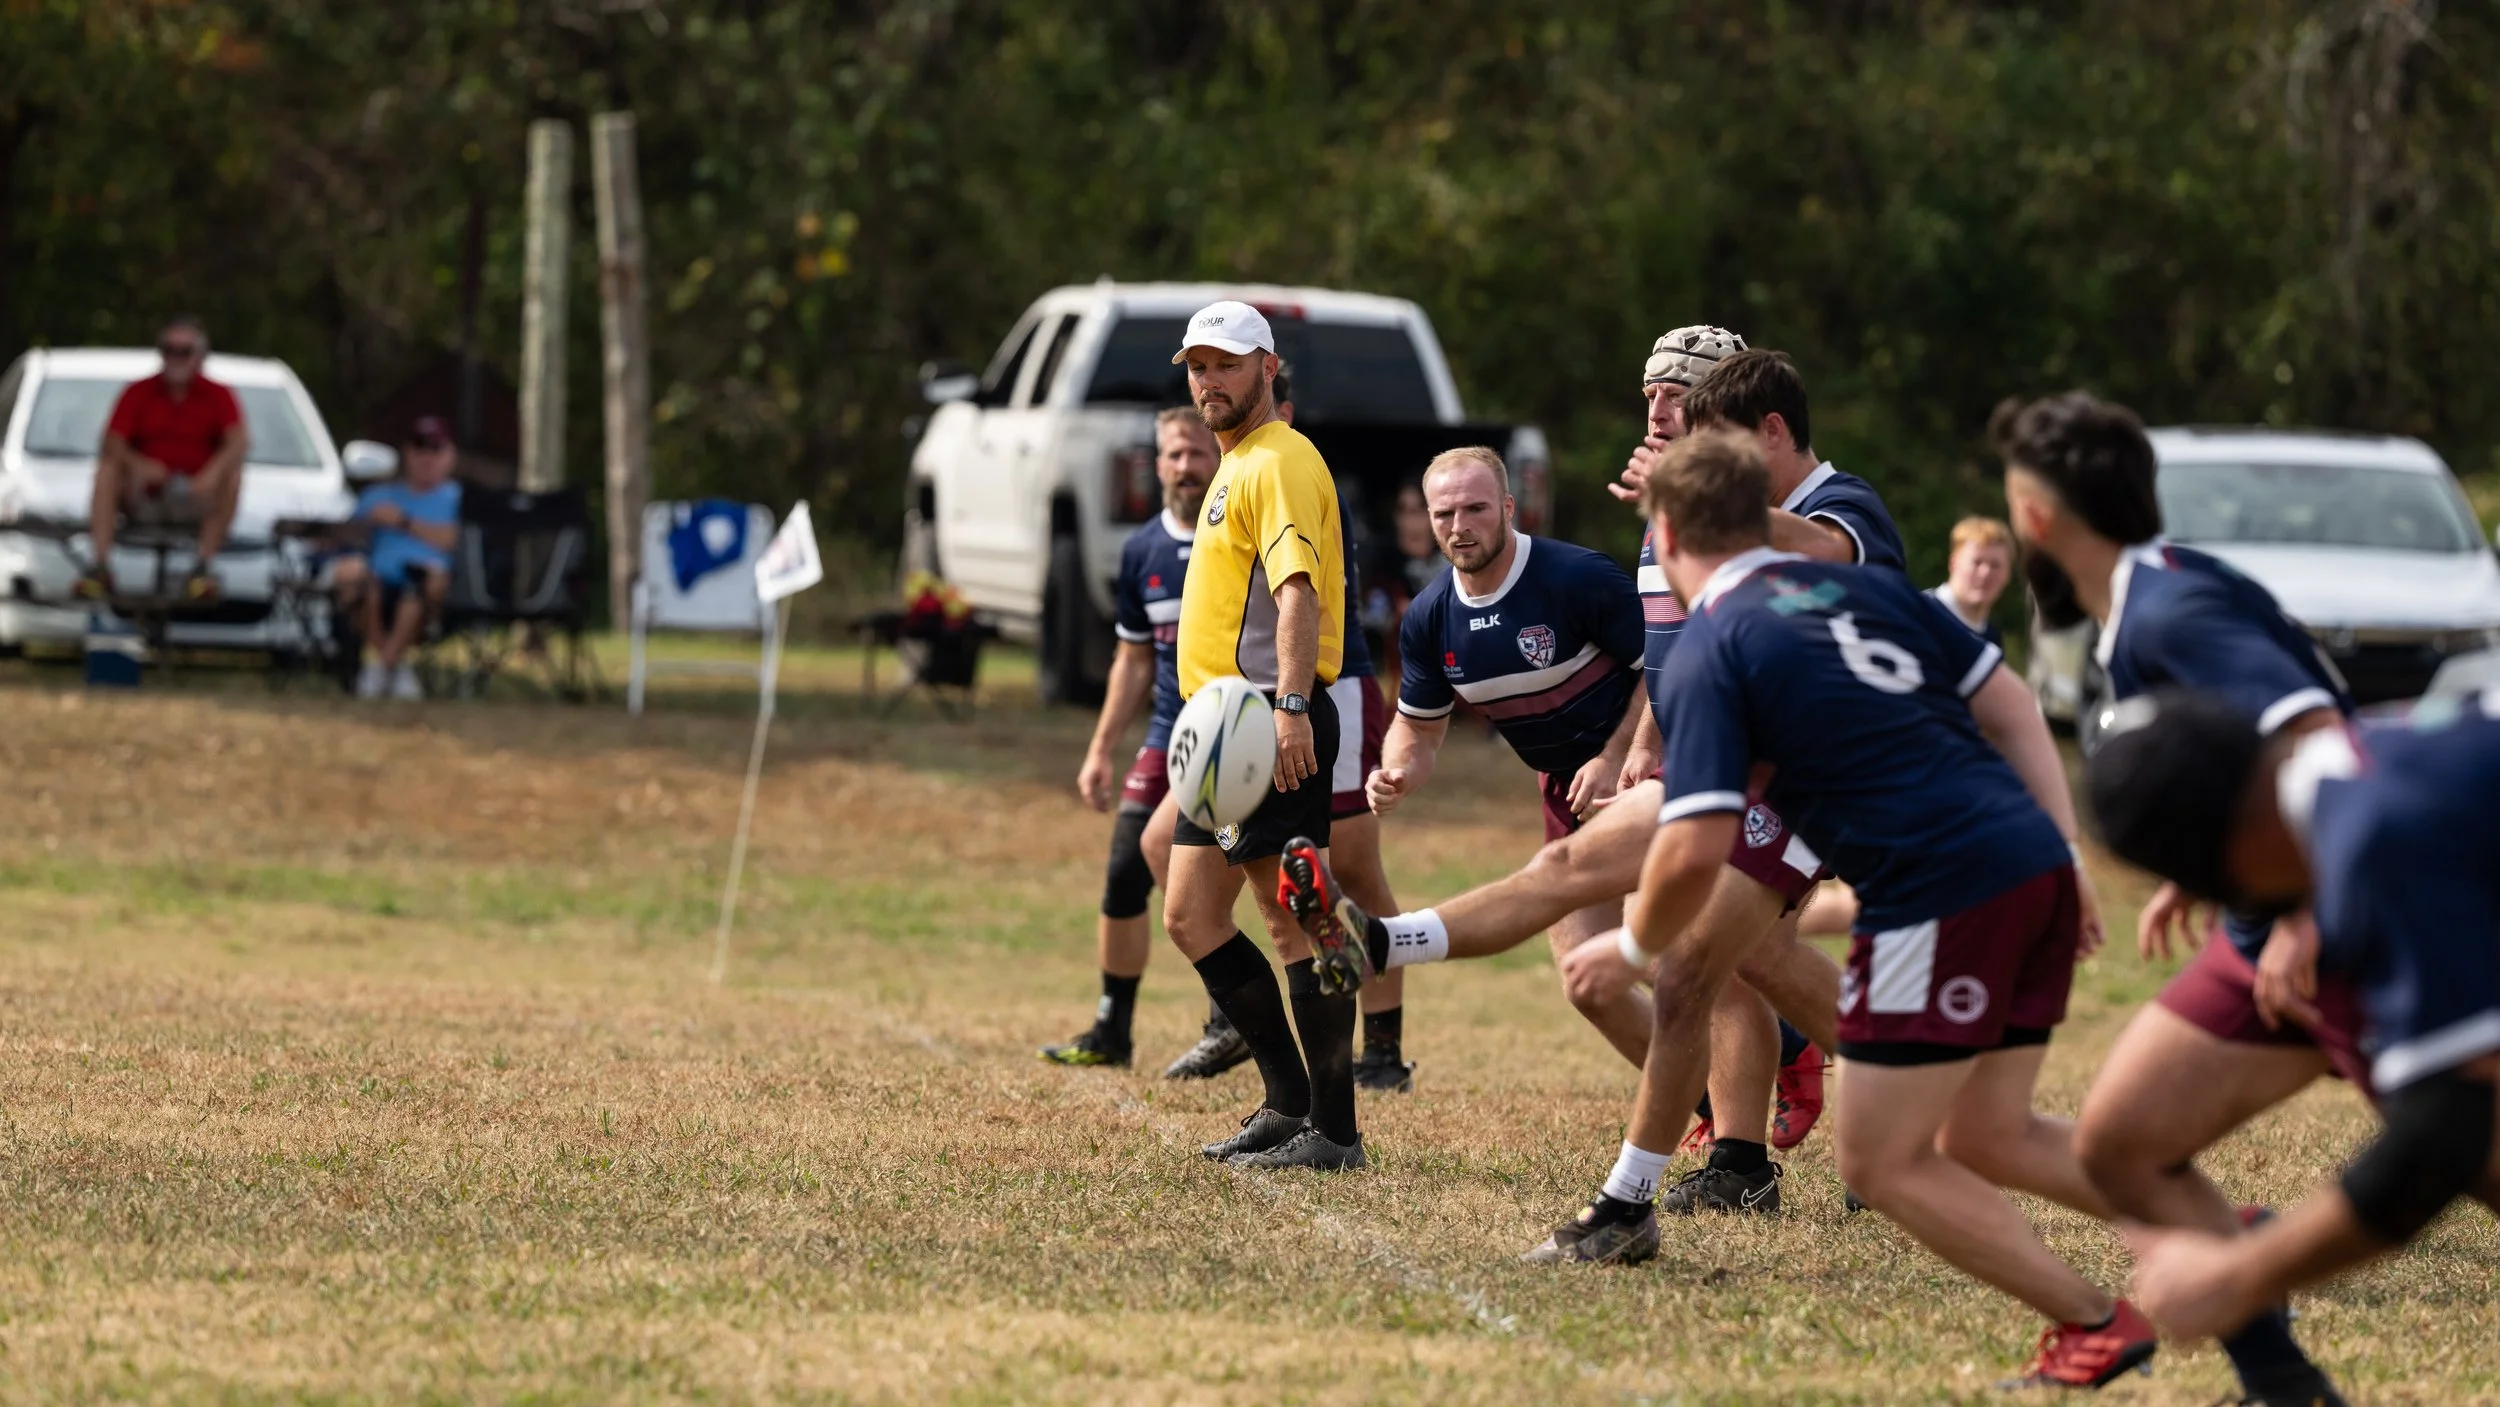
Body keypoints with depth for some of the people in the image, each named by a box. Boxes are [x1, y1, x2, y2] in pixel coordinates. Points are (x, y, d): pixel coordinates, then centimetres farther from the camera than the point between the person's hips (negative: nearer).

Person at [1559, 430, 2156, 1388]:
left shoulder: (1709, 655, -2)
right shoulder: (1868, 587, 18)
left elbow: (1696, 852, -10)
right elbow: (2012, 708, 16)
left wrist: (1633, 950, 8)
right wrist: (2066, 861, 17)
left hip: (1941, 894, -8)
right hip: (2035, 863, 8)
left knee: (1884, 1164, 4)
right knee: (1985, 1137, 20)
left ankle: (2094, 1325, -2)